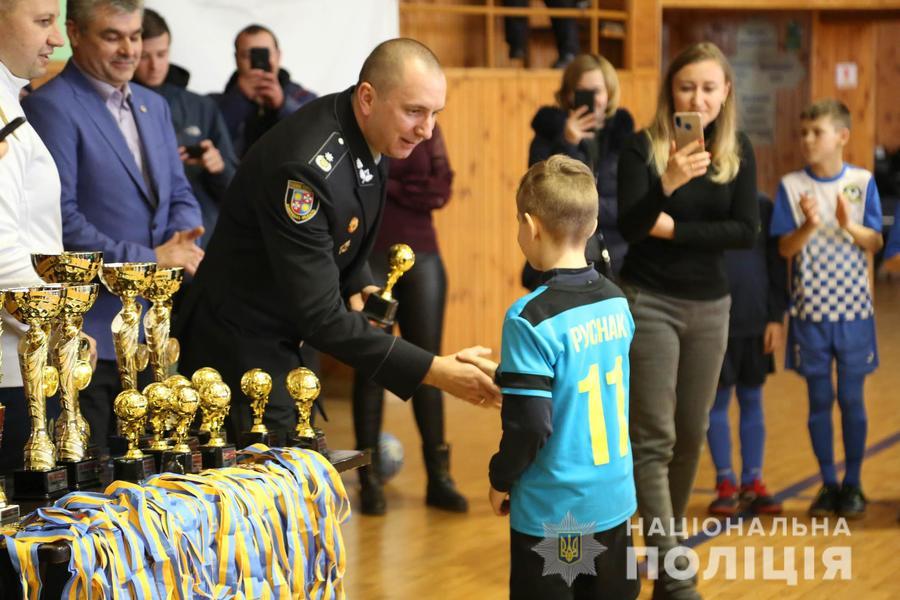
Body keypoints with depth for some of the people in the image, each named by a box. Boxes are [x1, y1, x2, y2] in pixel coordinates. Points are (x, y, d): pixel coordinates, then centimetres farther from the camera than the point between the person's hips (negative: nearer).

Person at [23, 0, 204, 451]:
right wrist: (149, 260, -16)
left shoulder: (154, 106, 16)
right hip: (88, 333, -7)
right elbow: (61, 218, -17)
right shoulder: (51, 106, -10)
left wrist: (181, 240, -5)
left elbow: (180, 195, 18)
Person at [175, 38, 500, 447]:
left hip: (285, 339, 9)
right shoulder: (306, 165, -30)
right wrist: (432, 371, -33)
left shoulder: (368, 137, -3)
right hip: (240, 349, -9)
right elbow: (321, 317, -31)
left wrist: (359, 283, -3)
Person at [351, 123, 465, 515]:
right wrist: (411, 189, -14)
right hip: (368, 257, -3)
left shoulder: (426, 129, 10)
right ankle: (370, 480, 6)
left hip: (421, 255, 3)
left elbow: (440, 189, -2)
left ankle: (439, 478, 8)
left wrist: (387, 185, -10)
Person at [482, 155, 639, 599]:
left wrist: (501, 480, -2)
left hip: (552, 511, -6)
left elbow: (529, 425, -20)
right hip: (616, 498, 6)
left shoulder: (531, 319, -19)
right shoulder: (616, 301, 0)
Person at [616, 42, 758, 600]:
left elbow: (747, 231, -8)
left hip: (711, 306, 4)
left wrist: (674, 228, -15)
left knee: (692, 433, 12)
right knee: (655, 438, -6)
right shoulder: (643, 148, -10)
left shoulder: (738, 151, 0)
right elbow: (630, 227, -21)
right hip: (650, 303, -4)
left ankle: (665, 543, 29)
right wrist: (668, 183, -37)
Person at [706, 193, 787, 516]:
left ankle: (752, 483, 18)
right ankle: (725, 483, 14)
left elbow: (776, 264, 6)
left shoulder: (762, 207, 3)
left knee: (752, 400, 10)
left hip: (756, 323, 3)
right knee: (718, 401, 5)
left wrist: (777, 317, 2)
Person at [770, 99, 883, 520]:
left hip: (853, 310, 0)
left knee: (852, 399, 5)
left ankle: (853, 484, 17)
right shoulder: (792, 186, -2)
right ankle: (828, 484, 18)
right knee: (819, 400, 7)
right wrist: (809, 225, -23)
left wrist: (849, 226, -22)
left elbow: (875, 242, -3)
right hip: (810, 311, 0)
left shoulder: (862, 182, -2)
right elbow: (786, 249, -5)